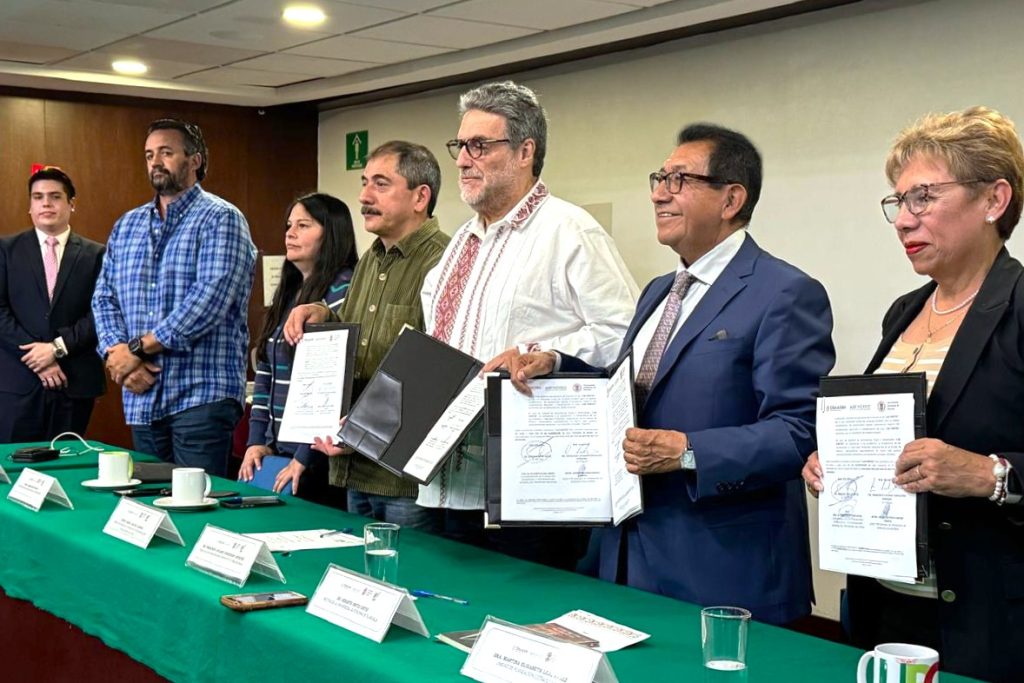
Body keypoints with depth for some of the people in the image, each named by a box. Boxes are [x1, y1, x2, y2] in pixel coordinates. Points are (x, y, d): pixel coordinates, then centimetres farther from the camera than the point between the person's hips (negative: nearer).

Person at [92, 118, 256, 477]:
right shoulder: (126, 225, 16)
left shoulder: (220, 219, -5)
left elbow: (210, 299, -18)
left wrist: (137, 347, -15)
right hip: (142, 397, 6)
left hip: (201, 394, -6)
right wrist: (116, 354, -8)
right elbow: (104, 298, 12)